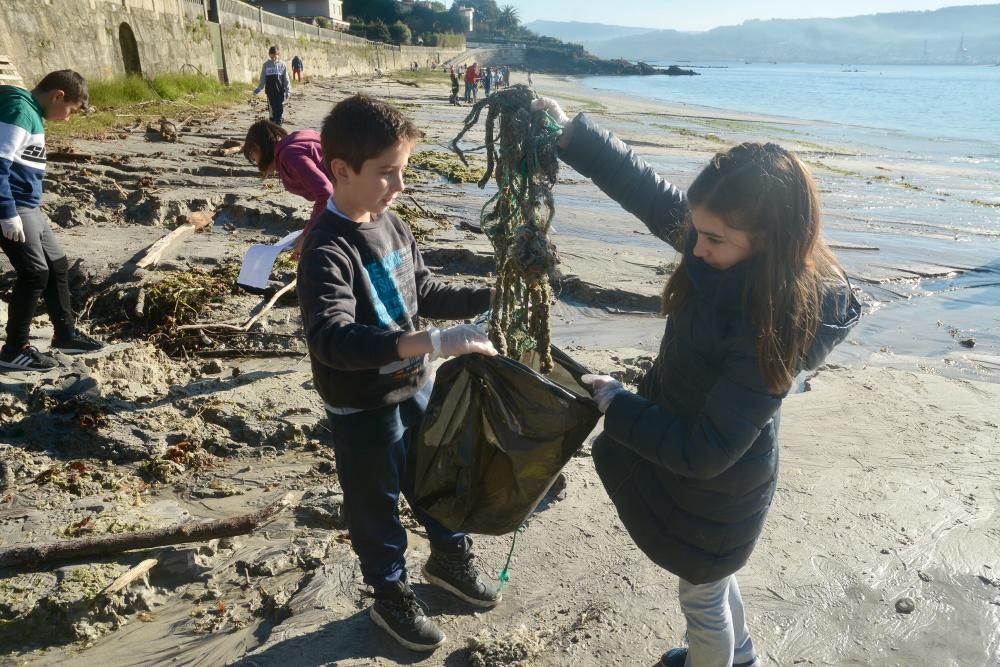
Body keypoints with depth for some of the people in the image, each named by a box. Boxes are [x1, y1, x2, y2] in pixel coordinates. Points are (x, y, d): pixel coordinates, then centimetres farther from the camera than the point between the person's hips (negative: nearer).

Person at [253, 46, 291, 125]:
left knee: (280, 109, 4)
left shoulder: (282, 65, 3)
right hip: (270, 92, -1)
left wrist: (288, 90, -6)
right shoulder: (266, 65, 3)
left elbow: (286, 79, 4)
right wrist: (258, 89, -3)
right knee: (272, 110, -5)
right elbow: (262, 79, 6)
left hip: (280, 91, 1)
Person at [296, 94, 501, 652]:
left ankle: (450, 558, 51)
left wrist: (491, 297, -1)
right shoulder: (327, 251, -26)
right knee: (377, 506, 14)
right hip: (363, 409, -7)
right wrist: (431, 343, -49)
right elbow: (332, 339, -40)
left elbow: (425, 293, 11)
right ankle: (392, 597, 38)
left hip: (415, 387, 7)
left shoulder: (392, 225, -1)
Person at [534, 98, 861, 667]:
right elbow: (648, 190, -4)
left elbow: (705, 452, -31)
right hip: (685, 445, 8)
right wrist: (569, 133, -7)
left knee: (702, 597, 22)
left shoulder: (773, 328, -36)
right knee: (710, 577, 33)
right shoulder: (732, 255, -16)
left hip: (715, 489, -8)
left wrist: (615, 403, -22)